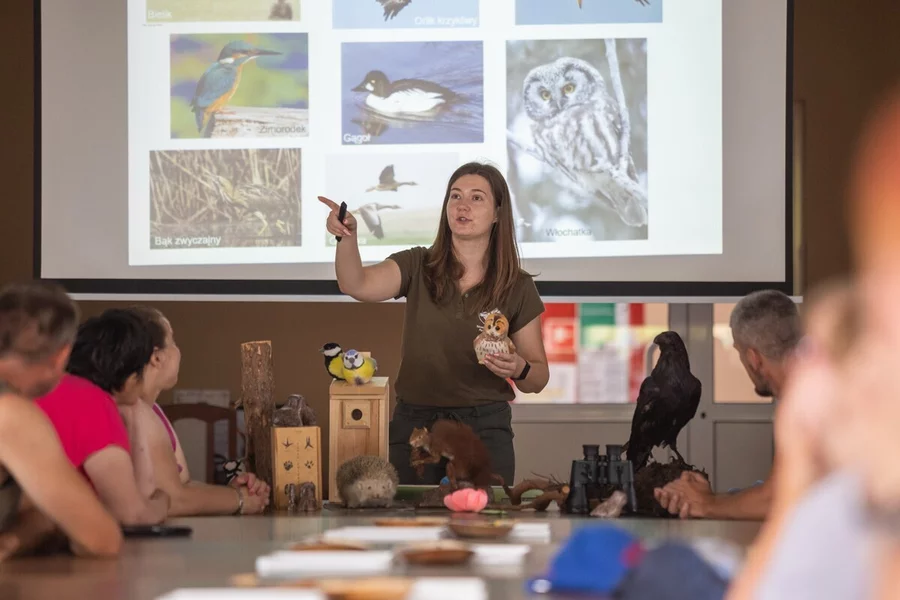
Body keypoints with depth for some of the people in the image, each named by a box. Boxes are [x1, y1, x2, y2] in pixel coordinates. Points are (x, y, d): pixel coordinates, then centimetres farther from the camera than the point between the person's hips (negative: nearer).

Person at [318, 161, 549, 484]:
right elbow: (357, 285, -17)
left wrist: (518, 369, -17)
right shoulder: (417, 266, 1)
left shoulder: (518, 287, 0)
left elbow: (538, 379, 4)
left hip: (484, 429, -1)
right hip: (413, 423, 1)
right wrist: (347, 236, -34)